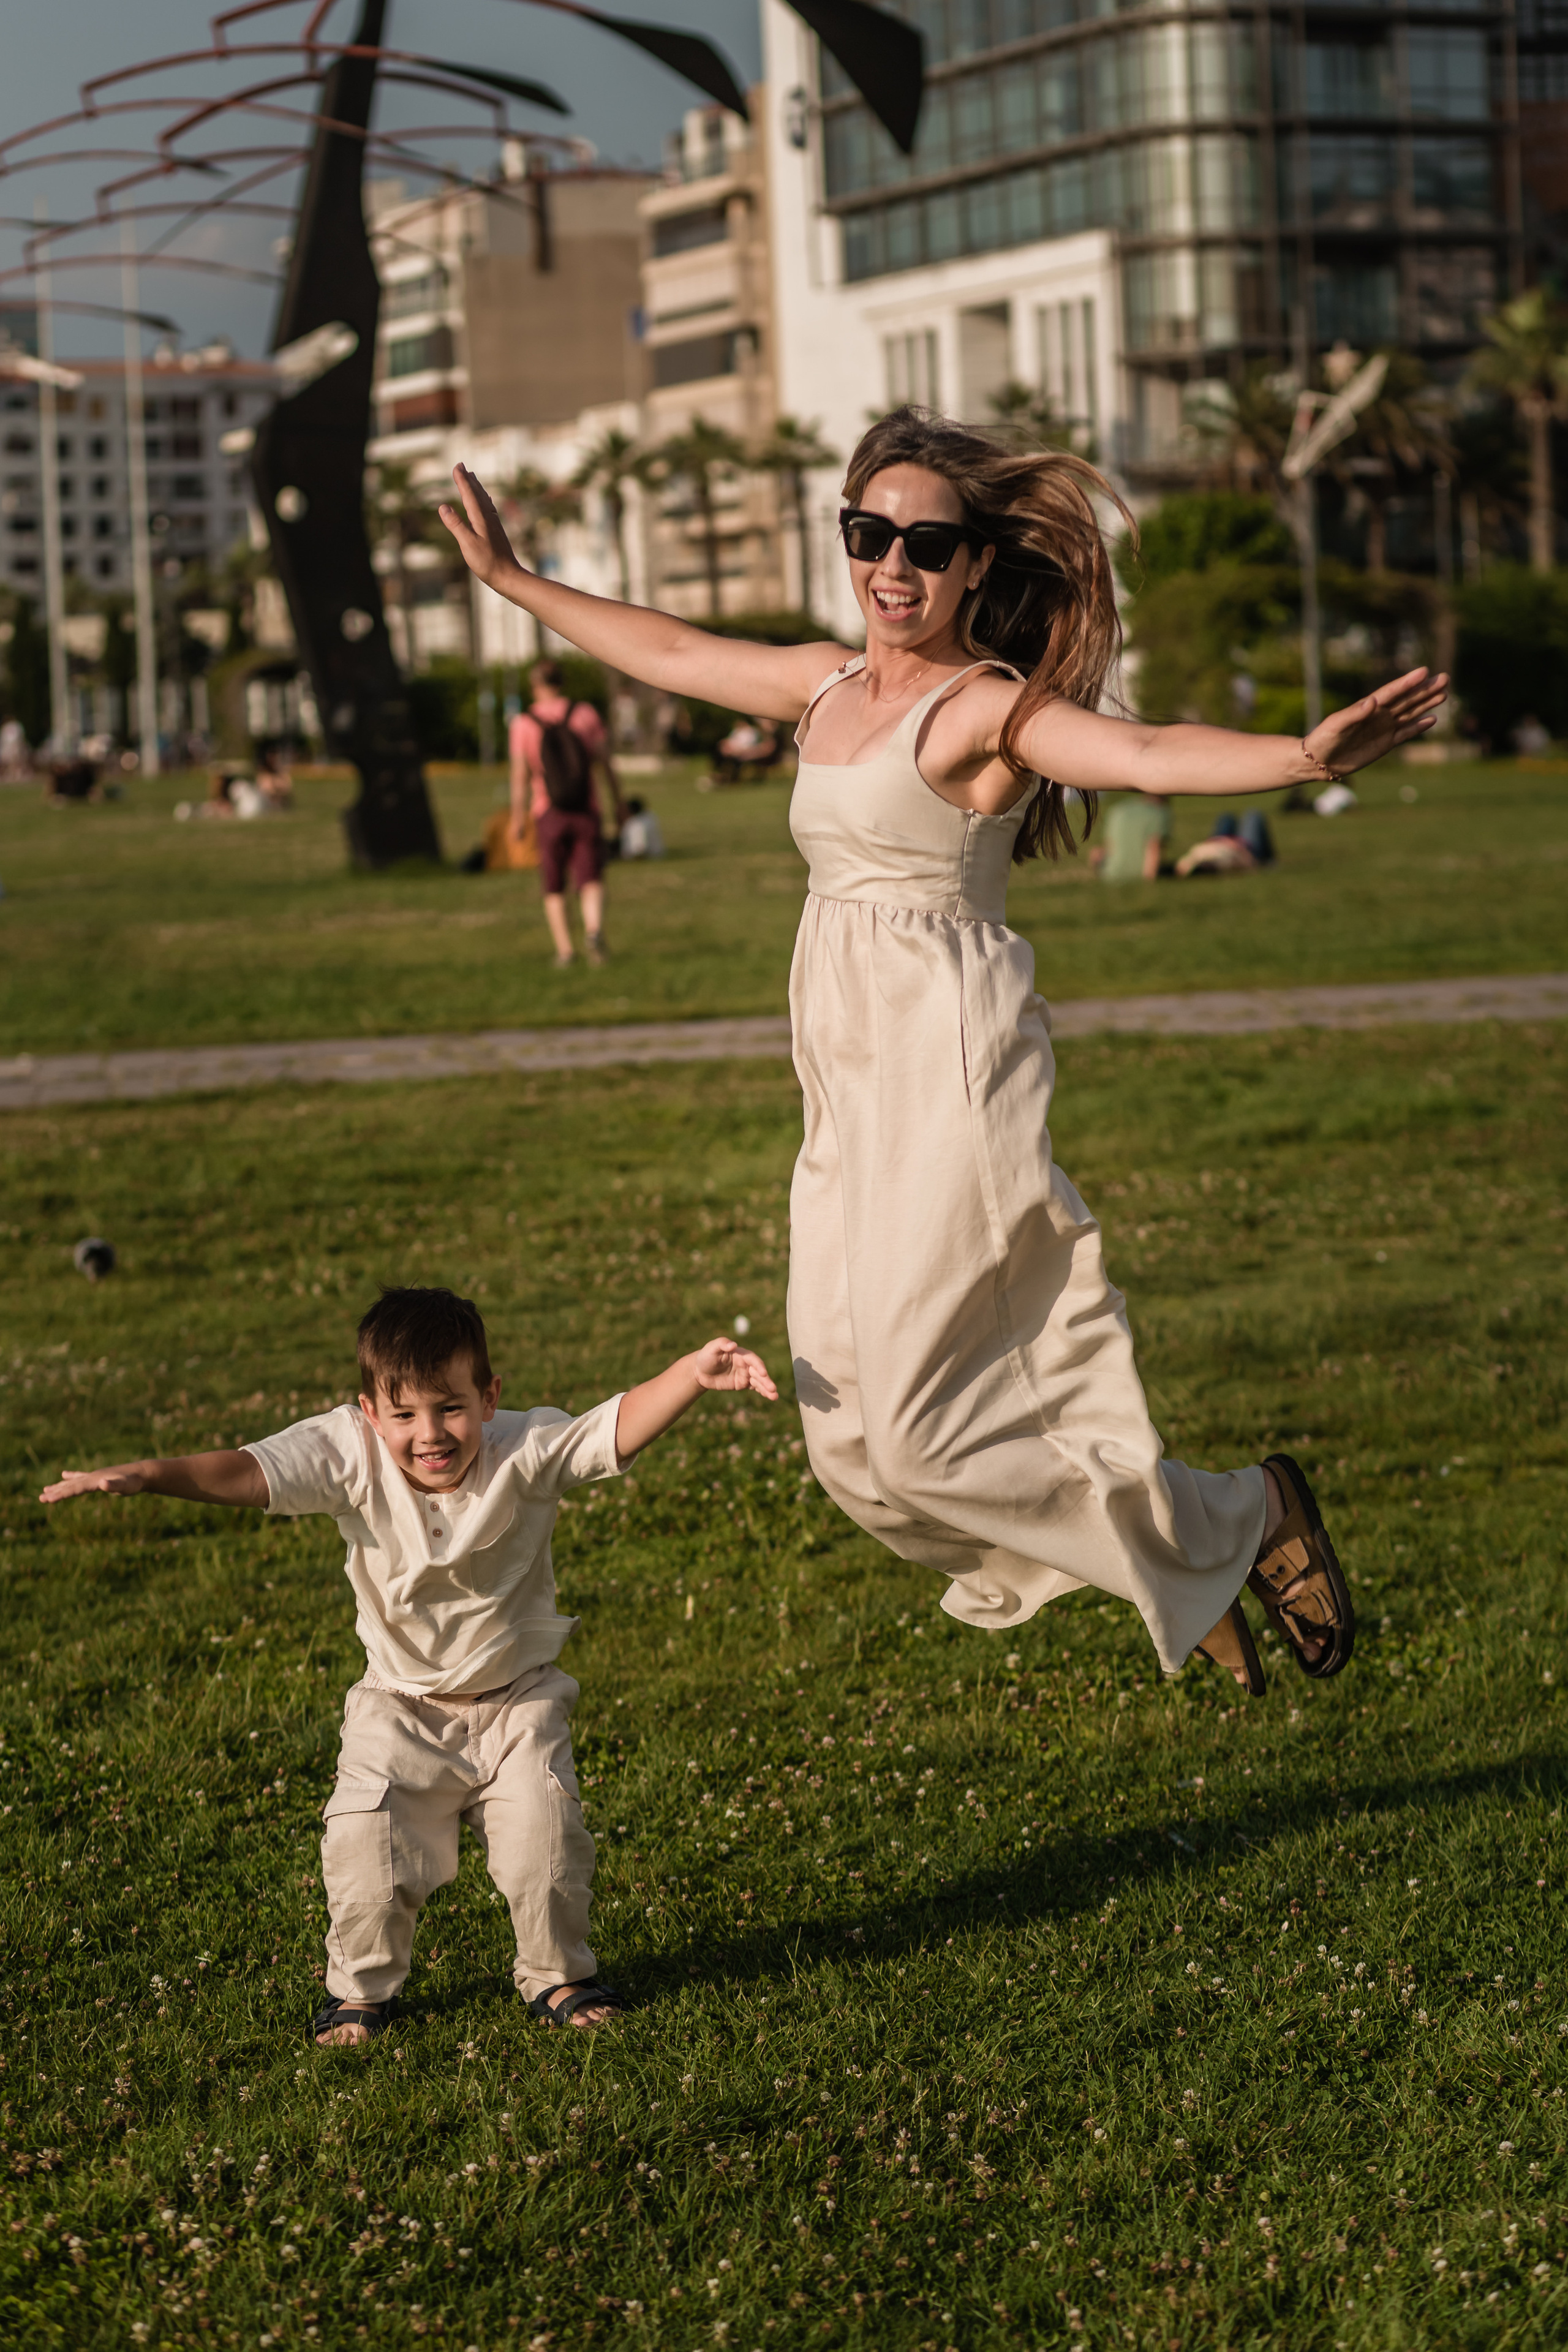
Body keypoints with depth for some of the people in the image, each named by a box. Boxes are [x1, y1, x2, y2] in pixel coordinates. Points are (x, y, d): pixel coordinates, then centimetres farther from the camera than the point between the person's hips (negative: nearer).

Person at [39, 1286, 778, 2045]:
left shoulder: (526, 1451, -19)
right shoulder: (350, 1456, -19)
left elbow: (620, 1427, -28)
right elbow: (248, 1473, -29)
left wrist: (695, 1374, -46)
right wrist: (146, 1476, -44)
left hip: (518, 1698, 0)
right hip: (401, 1706, 0)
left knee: (544, 1838, -9)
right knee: (365, 1844, -11)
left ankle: (556, 1975, 19)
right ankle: (361, 1987, 16)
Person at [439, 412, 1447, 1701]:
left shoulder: (985, 705, -10)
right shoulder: (831, 685, 12)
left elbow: (1145, 753, -29)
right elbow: (668, 649, 28)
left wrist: (1305, 757, -47)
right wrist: (513, 578, 37)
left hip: (951, 1079, -8)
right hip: (855, 1094, 8)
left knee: (920, 1432, -9)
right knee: (855, 1443, 8)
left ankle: (1243, 1517, 8)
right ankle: (1177, 1558, 22)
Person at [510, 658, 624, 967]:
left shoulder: (523, 723, -3)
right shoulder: (586, 714, 0)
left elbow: (520, 776, -5)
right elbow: (606, 762, 0)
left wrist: (518, 818, 2)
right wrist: (619, 803, 8)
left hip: (548, 814, 0)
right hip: (586, 813, 0)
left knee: (554, 888, 12)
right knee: (591, 880, -4)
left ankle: (564, 948, 3)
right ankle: (594, 929, -31)